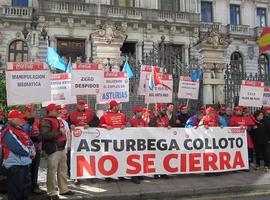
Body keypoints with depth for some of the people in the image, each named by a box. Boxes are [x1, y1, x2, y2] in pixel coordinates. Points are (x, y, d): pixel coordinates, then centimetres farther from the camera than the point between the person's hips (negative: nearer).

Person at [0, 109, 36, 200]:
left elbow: (29, 142, 16)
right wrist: (30, 152, -10)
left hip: (24, 164, 10)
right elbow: (18, 148, -25)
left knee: (26, 188, 20)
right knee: (16, 190, 0)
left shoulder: (20, 129, 13)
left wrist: (32, 150, -4)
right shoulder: (8, 132, -18)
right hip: (15, 165, -10)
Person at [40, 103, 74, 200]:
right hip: (53, 149, -9)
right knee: (52, 171, -5)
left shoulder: (58, 121, 18)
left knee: (63, 170, 15)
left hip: (62, 148, 9)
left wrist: (63, 132, 13)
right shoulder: (46, 121, -10)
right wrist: (59, 132, -20)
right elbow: (45, 135, -24)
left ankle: (64, 189, 26)